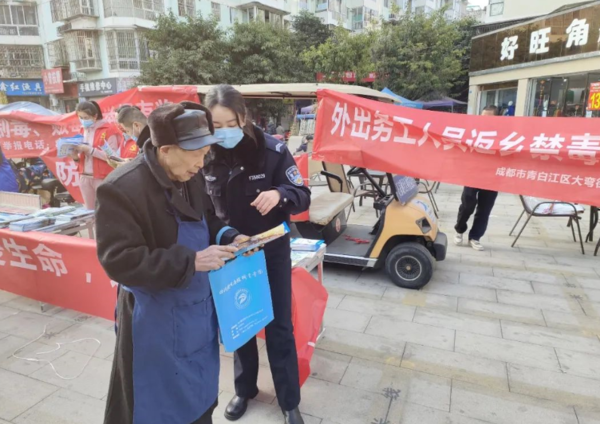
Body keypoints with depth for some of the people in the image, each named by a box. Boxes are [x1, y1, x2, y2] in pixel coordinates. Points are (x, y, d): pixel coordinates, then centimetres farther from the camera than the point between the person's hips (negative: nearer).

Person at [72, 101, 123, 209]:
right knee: (89, 212, 13)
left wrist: (89, 149, -20)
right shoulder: (83, 130, 13)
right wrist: (76, 157, -3)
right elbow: (83, 157, 18)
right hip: (85, 178, 7)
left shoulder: (109, 129, -7)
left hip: (103, 178, -7)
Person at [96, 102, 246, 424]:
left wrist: (228, 237, -9)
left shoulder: (191, 176, -5)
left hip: (199, 308, 6)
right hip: (155, 320, -6)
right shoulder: (121, 189, -25)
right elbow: (119, 261, -26)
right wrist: (192, 261, -29)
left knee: (199, 396, 26)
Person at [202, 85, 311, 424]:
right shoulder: (206, 156, -8)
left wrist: (279, 194, -33)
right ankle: (244, 390, 41)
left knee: (280, 327, 8)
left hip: (272, 250, -2)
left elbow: (303, 196, -12)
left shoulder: (272, 150, -16)